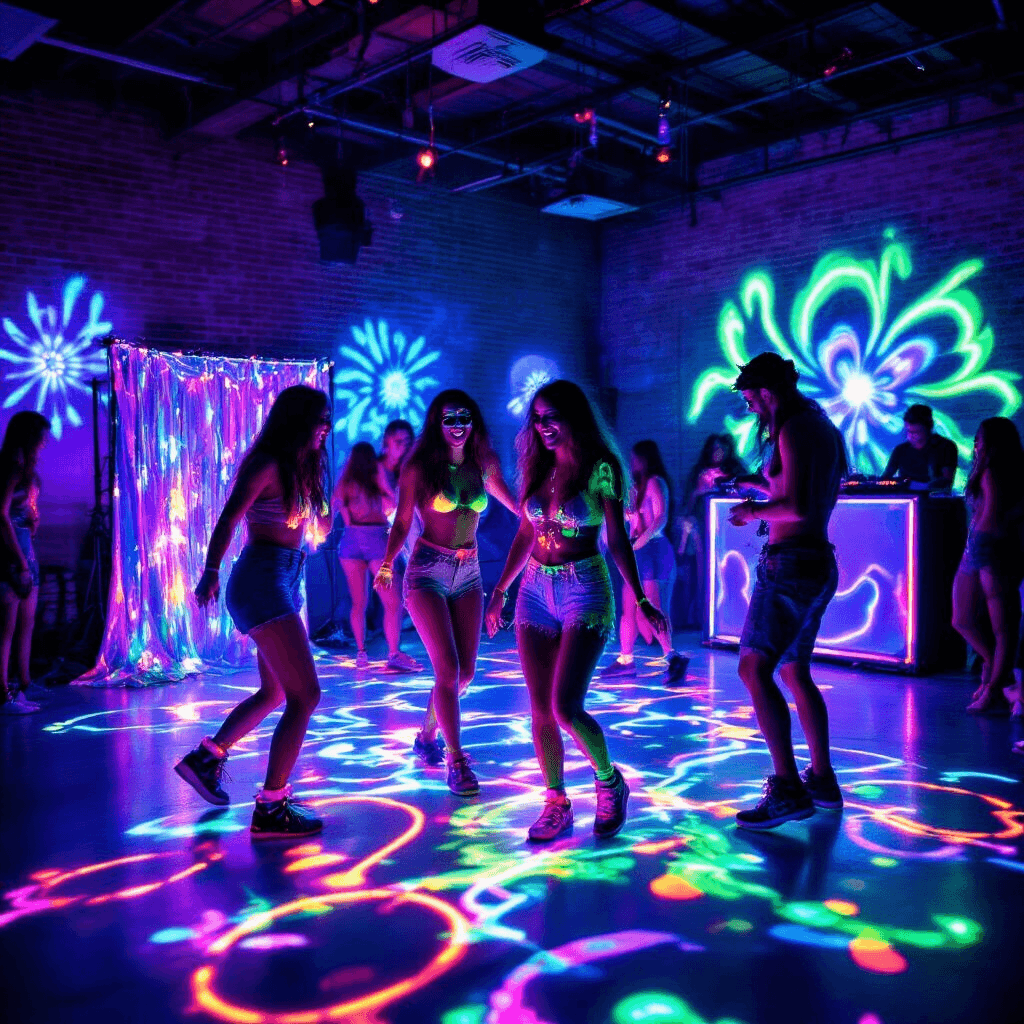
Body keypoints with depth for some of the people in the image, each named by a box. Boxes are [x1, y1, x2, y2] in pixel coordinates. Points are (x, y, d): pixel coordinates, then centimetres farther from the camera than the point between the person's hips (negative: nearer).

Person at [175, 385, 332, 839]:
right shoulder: (266, 463, -11)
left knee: (274, 691, 20)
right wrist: (210, 572, -29)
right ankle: (270, 809, -6)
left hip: (284, 580, 10)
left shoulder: (297, 467, 16)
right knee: (305, 693, -12)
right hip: (263, 579, -10)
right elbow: (228, 520, -21)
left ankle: (205, 757, 34)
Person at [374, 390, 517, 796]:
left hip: (468, 572, 4)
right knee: (447, 669, -11)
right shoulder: (419, 466, -5)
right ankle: (456, 762, 2)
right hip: (427, 571, -4)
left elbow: (513, 502, 18)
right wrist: (387, 565, -18)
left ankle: (428, 735, 31)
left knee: (465, 672, 5)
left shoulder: (484, 464, 4)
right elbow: (402, 523, -4)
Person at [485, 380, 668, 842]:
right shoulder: (538, 467, 10)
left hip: (584, 588, -6)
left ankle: (610, 782, 14)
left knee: (566, 706, -13)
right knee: (540, 710, 4)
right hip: (535, 590, 6)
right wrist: (500, 590, 18)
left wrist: (641, 600, -8)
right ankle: (556, 803, 18)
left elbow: (618, 540, -5)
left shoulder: (599, 468, -6)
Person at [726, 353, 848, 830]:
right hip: (819, 563, 10)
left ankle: (788, 788, -14)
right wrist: (758, 485, 31)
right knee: (794, 672, 17)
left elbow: (797, 508, -22)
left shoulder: (793, 429, -13)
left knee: (754, 669, -12)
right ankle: (822, 780, 23)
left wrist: (754, 511, -6)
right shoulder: (823, 427, 17)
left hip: (789, 562, -10)